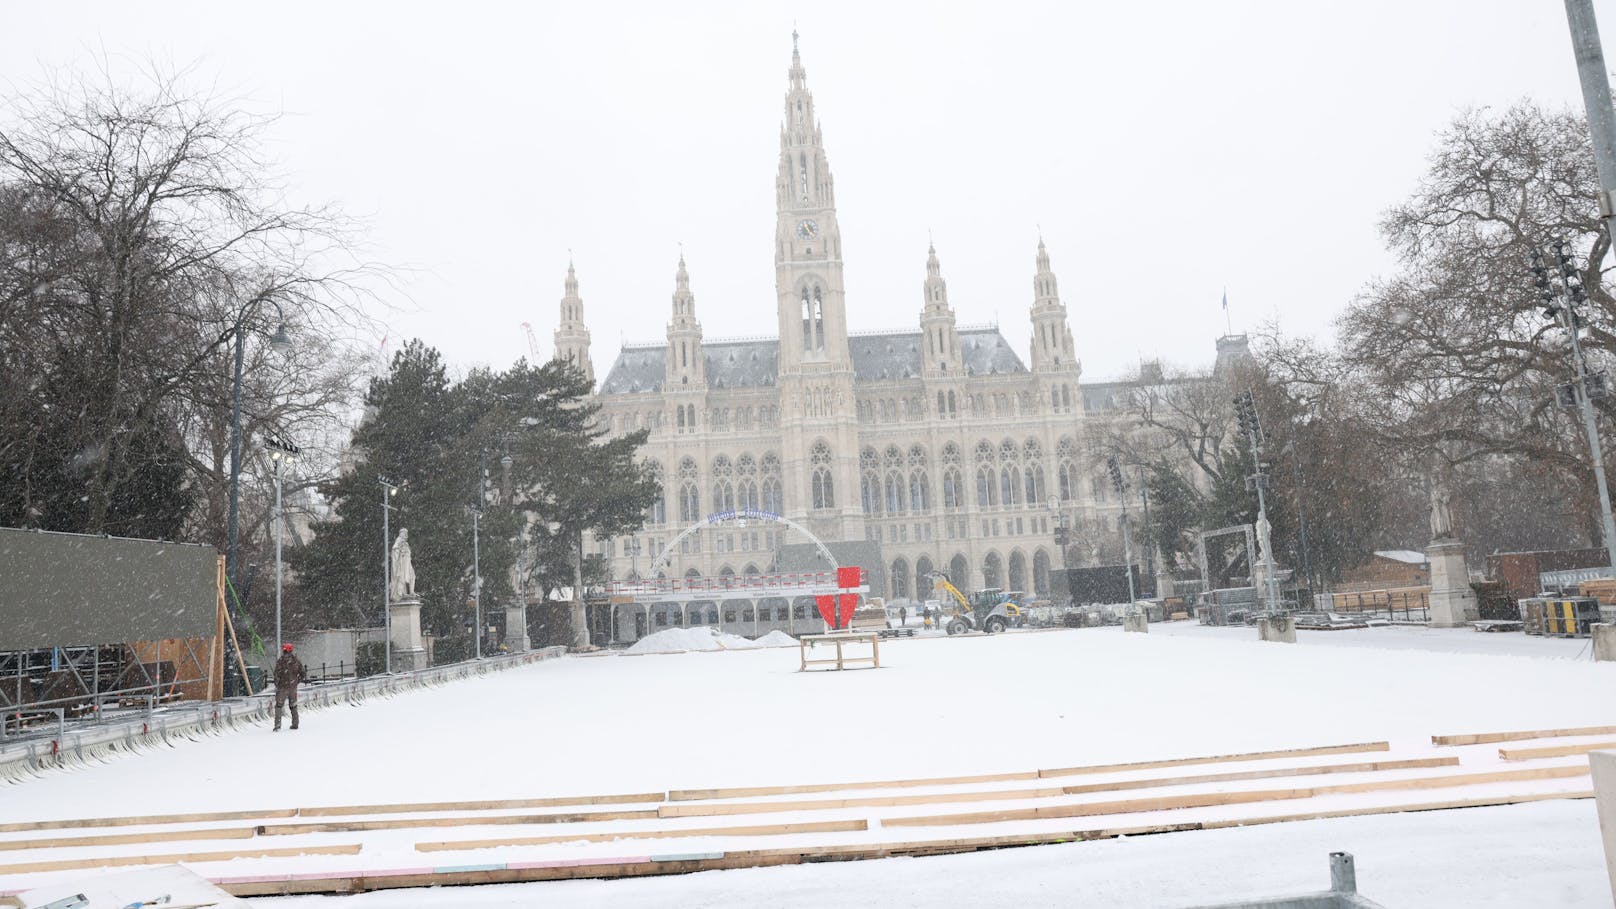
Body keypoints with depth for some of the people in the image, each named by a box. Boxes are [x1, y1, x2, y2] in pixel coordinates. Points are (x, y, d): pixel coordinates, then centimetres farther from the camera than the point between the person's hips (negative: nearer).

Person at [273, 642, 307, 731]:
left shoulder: (280, 661, -11)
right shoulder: (296, 660, 2)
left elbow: (277, 675, -14)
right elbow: (303, 674, 3)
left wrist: (276, 685, -1)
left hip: (283, 687, -4)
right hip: (293, 687, 4)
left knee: (278, 706, 6)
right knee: (293, 706, 16)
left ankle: (277, 726, -4)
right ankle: (295, 724, 18)